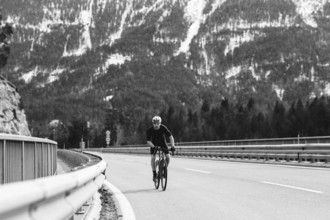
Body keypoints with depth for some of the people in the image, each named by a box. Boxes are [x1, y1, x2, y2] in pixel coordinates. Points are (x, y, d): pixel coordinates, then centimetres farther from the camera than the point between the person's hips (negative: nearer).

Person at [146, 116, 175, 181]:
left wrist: (172, 146, -35)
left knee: (168, 157, -17)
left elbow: (170, 137, -22)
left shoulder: (163, 128, -26)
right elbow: (148, 141, -26)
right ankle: (154, 173, -8)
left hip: (163, 143, 1)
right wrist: (153, 147, -45)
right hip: (154, 144, -1)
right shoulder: (149, 130, -26)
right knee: (153, 157, -22)